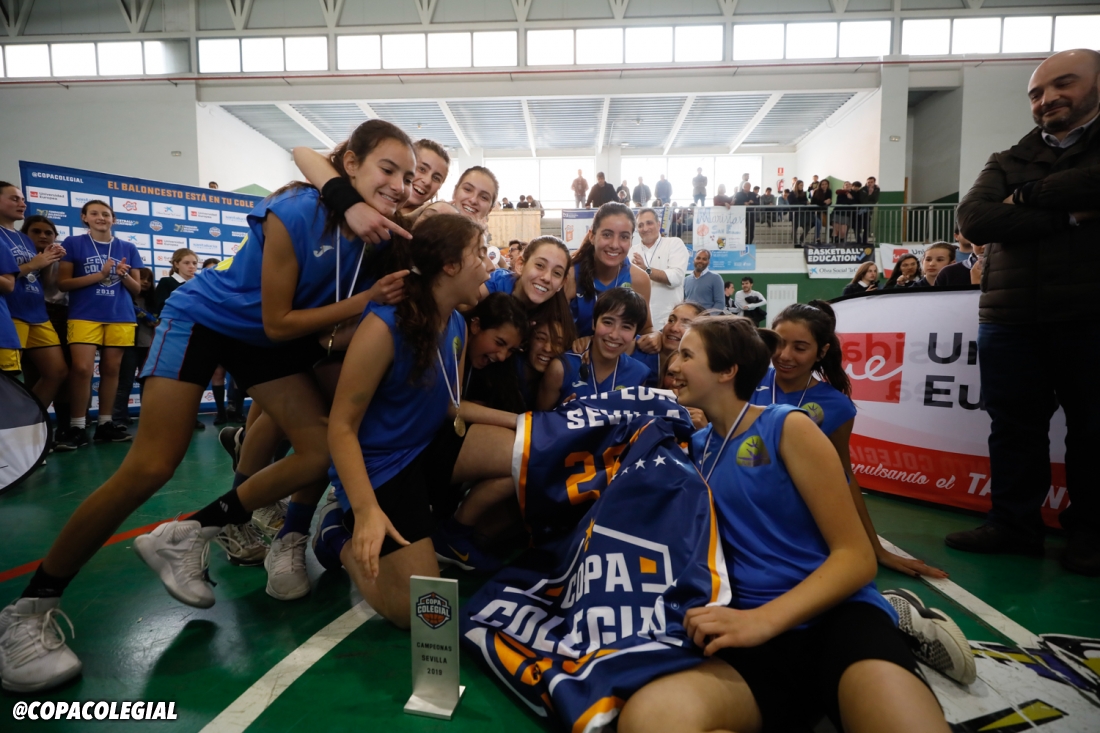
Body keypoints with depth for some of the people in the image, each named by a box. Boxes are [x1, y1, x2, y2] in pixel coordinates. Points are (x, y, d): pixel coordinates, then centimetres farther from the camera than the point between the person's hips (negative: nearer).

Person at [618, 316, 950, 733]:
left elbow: (857, 557, -6)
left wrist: (763, 619, -19)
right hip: (756, 632, 4)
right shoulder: (696, 445, 14)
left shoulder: (788, 427, 0)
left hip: (833, 613, -4)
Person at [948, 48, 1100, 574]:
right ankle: (1014, 523, 19)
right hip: (1011, 320, 3)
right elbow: (973, 220, -6)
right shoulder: (1008, 163, 13)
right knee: (1014, 427, 7)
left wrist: (1026, 197, -5)